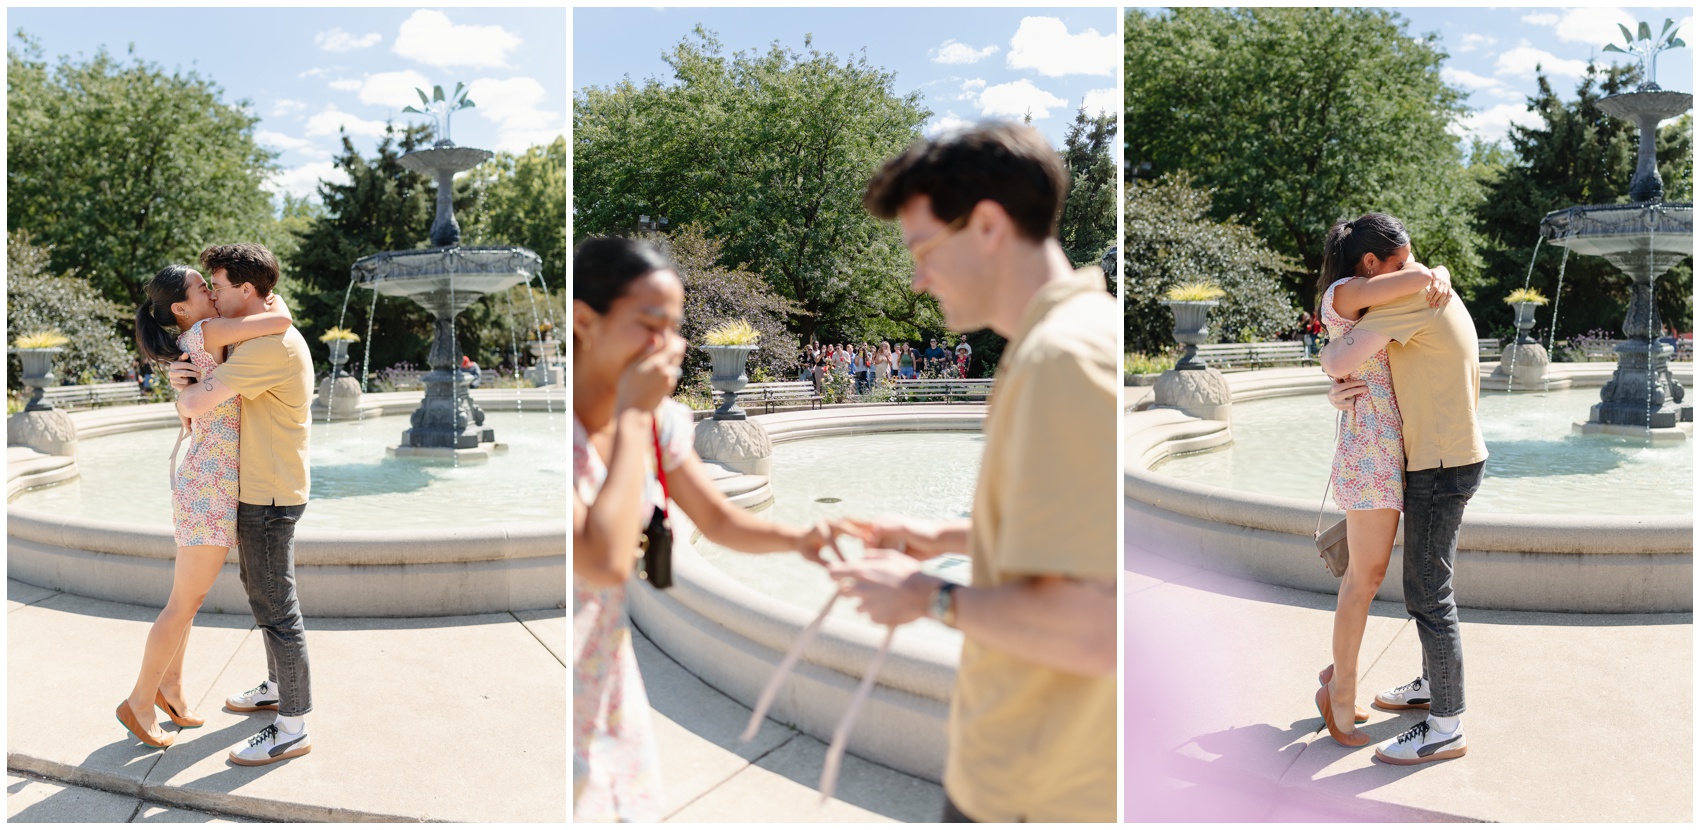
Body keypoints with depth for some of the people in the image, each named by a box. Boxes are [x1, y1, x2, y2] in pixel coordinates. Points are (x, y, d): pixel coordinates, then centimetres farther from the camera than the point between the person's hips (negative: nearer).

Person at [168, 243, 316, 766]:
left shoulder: (272, 344, -22)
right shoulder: (260, 339, 14)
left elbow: (195, 405, -27)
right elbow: (211, 396, 17)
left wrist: (185, 391, -3)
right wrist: (186, 377, -6)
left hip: (268, 497, -11)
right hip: (257, 490, 11)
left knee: (276, 609, -4)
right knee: (261, 592, 23)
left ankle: (292, 729, 5)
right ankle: (278, 687, 39)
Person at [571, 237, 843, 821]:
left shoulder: (661, 421, -4)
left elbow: (719, 521, 7)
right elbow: (606, 563, -35)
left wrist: (797, 539, -12)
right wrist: (631, 417, -29)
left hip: (611, 679, 6)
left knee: (631, 809, 16)